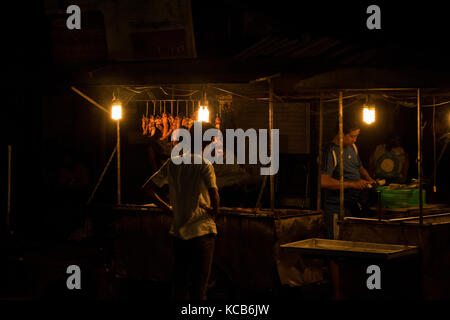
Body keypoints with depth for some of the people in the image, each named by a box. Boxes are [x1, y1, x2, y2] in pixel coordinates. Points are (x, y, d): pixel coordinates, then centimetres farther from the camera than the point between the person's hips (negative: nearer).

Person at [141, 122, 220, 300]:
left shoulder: (172, 163, 6)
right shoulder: (204, 165, -10)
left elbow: (147, 188, 9)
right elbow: (213, 193, -25)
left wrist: (167, 208, 13)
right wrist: (215, 210, -5)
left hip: (178, 232, 5)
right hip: (202, 231, -5)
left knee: (179, 285, 13)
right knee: (199, 285, 2)